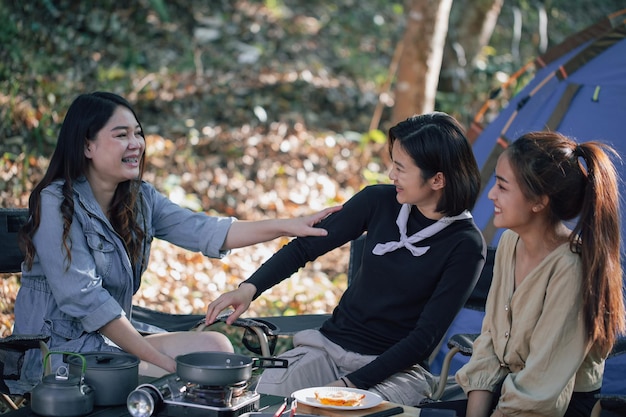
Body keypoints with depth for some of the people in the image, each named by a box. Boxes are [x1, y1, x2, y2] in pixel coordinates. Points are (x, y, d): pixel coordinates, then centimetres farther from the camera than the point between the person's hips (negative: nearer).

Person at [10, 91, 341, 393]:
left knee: (215, 346, -7)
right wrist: (162, 361, -22)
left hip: (110, 338, 8)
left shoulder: (140, 198, 6)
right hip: (56, 352, -8)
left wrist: (288, 226, -12)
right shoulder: (55, 204, -16)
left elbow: (204, 232, -2)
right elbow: (84, 299, -21)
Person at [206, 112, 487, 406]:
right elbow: (305, 247, 5)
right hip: (327, 347, 3)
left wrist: (351, 383, -18)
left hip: (397, 368, -3)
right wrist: (249, 288, -10)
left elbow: (426, 336, -13)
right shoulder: (379, 201, -2)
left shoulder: (466, 247, -12)